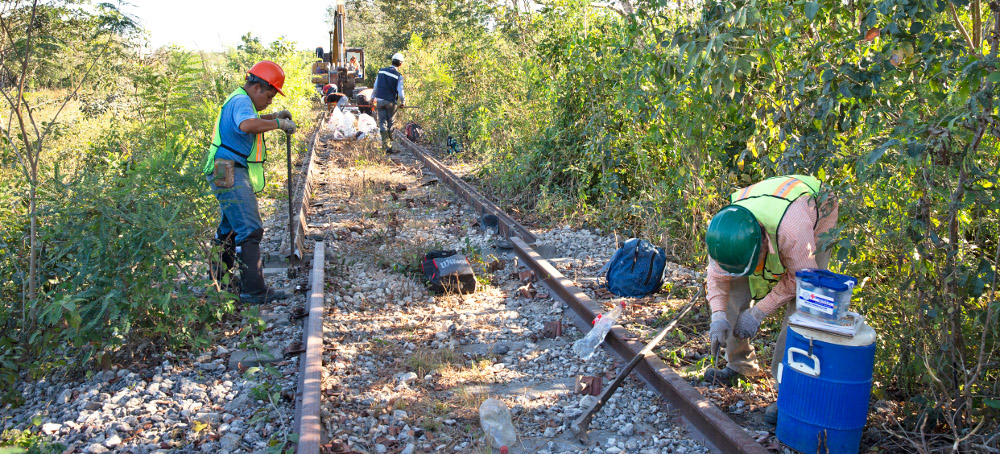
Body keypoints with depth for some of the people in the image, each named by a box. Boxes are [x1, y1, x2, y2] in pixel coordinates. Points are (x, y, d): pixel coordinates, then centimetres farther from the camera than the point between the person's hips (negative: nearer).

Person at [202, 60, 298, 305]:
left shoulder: (239, 100, 19)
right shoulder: (241, 101, -15)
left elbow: (248, 119, 42)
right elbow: (247, 125, -38)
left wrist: (273, 116, 26)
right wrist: (278, 123, -27)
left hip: (230, 174, 11)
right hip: (230, 174, -11)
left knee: (231, 227, 22)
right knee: (250, 230, -14)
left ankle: (218, 277, 35)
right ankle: (254, 290, -15)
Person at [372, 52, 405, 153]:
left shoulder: (381, 71, 6)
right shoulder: (399, 76, -8)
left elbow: (375, 87, 11)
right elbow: (400, 91, -10)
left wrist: (373, 99, 21)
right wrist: (403, 102, 6)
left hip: (380, 100, 3)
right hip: (391, 102, -3)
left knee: (382, 123, 4)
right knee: (390, 123, 12)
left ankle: (386, 145, -6)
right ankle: (390, 142, 19)